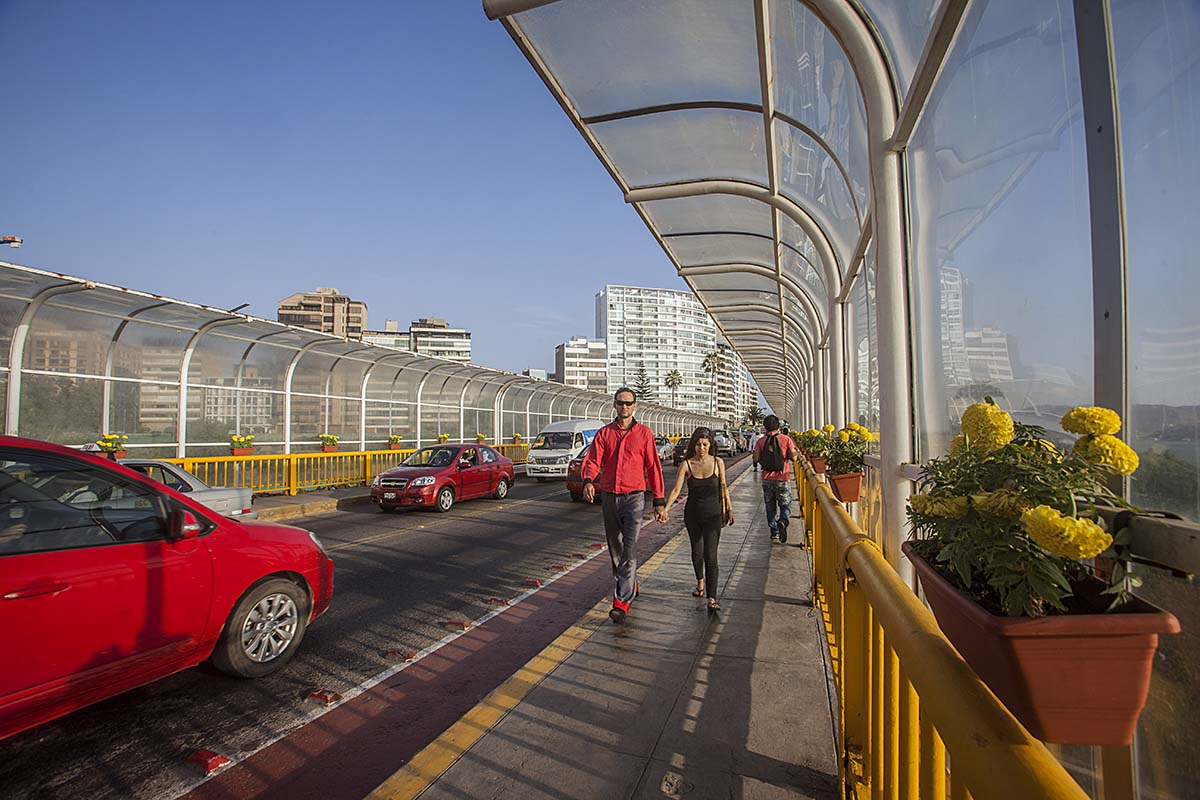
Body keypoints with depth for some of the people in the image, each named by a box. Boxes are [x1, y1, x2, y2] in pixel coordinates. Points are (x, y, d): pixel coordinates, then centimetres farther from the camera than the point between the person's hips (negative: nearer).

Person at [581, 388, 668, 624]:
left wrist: (659, 502, 2)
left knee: (629, 551, -11)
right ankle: (631, 586, 36)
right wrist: (588, 481, -24)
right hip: (609, 498, 4)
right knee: (615, 549, 14)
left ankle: (621, 603, -7)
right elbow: (592, 461, -1)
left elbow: (653, 468, 3)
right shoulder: (604, 433, 7)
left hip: (634, 497, -3)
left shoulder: (644, 433, 2)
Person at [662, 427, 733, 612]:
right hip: (692, 514, 2)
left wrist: (729, 509, 12)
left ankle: (712, 598, -4)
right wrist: (665, 508, -25)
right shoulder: (686, 465, -7)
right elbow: (676, 490, -12)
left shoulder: (718, 463, -6)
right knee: (696, 551, 18)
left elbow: (723, 487, 7)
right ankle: (700, 581, 44)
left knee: (710, 556, -9)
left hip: (713, 515, -2)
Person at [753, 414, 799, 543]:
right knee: (785, 505, 10)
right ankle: (782, 522, -17)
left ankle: (774, 532, 15)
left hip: (767, 479, 2)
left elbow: (756, 459, -6)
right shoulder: (786, 439, -6)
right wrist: (797, 452, 12)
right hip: (783, 479, -2)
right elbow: (793, 457, -9)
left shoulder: (761, 441, -1)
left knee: (770, 507, 13)